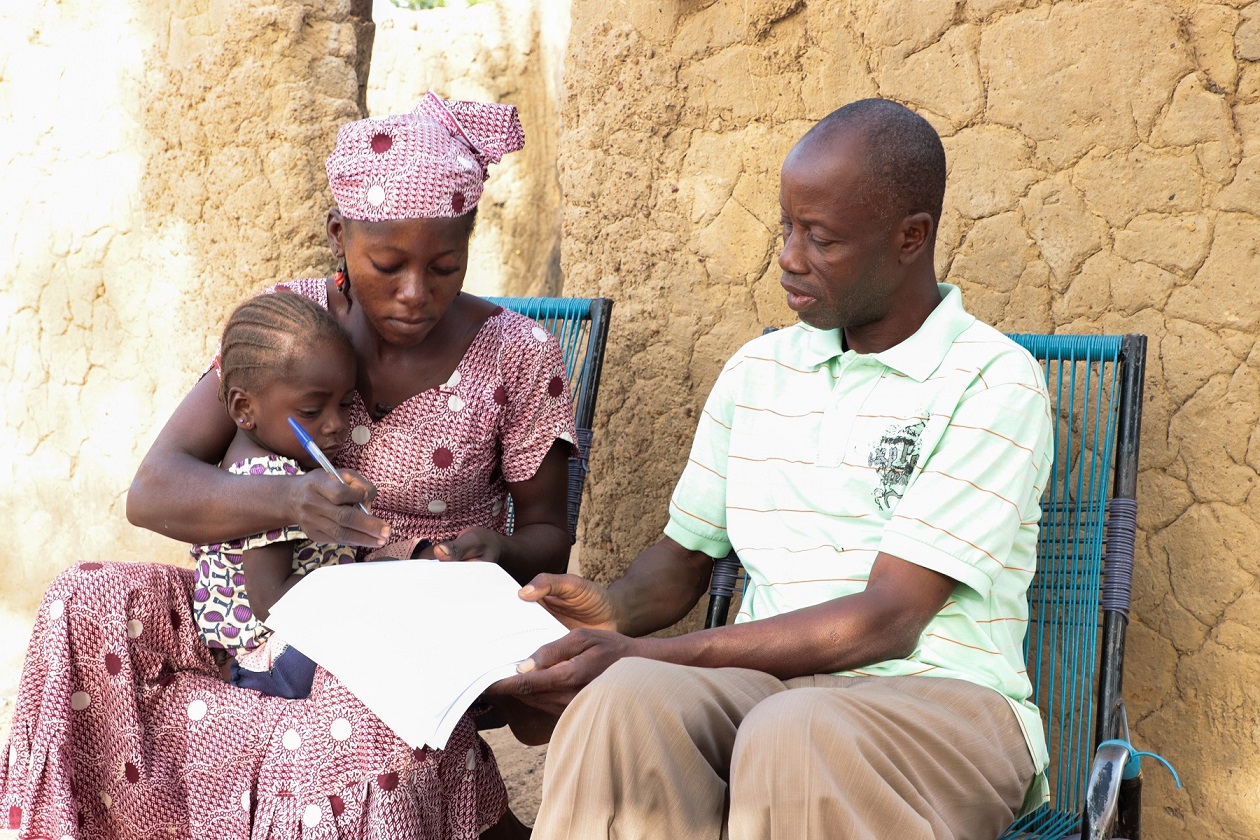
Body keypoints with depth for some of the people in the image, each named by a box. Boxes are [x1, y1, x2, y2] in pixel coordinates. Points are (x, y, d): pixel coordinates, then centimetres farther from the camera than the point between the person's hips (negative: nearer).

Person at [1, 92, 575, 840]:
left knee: (361, 742, -39)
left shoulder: (519, 357, -8)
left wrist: (498, 553, -23)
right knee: (86, 609, -20)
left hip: (426, 631, -3)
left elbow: (549, 536, 3)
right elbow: (153, 491, -12)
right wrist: (286, 501, -33)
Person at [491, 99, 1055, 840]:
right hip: (769, 680, 4)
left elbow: (886, 619, -12)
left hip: (937, 695, -4)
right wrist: (614, 611, -3)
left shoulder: (995, 385, -4)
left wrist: (643, 654, -15)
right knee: (624, 700, -31)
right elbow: (685, 555, 22)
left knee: (793, 733, -39)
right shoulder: (757, 371, 16)